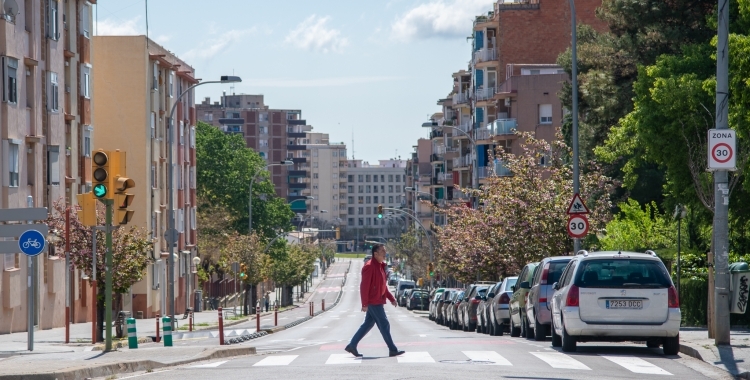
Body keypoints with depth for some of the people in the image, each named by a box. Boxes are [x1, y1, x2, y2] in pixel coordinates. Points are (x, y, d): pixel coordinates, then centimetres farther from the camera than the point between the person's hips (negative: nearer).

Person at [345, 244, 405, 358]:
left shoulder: (380, 266, 15)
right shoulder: (369, 267, -16)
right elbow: (364, 286, -20)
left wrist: (391, 298, 18)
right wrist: (365, 304, -23)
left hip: (378, 301, 10)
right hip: (374, 302, -10)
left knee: (368, 324, 13)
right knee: (384, 325, -5)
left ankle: (352, 346, 17)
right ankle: (392, 350, 0)